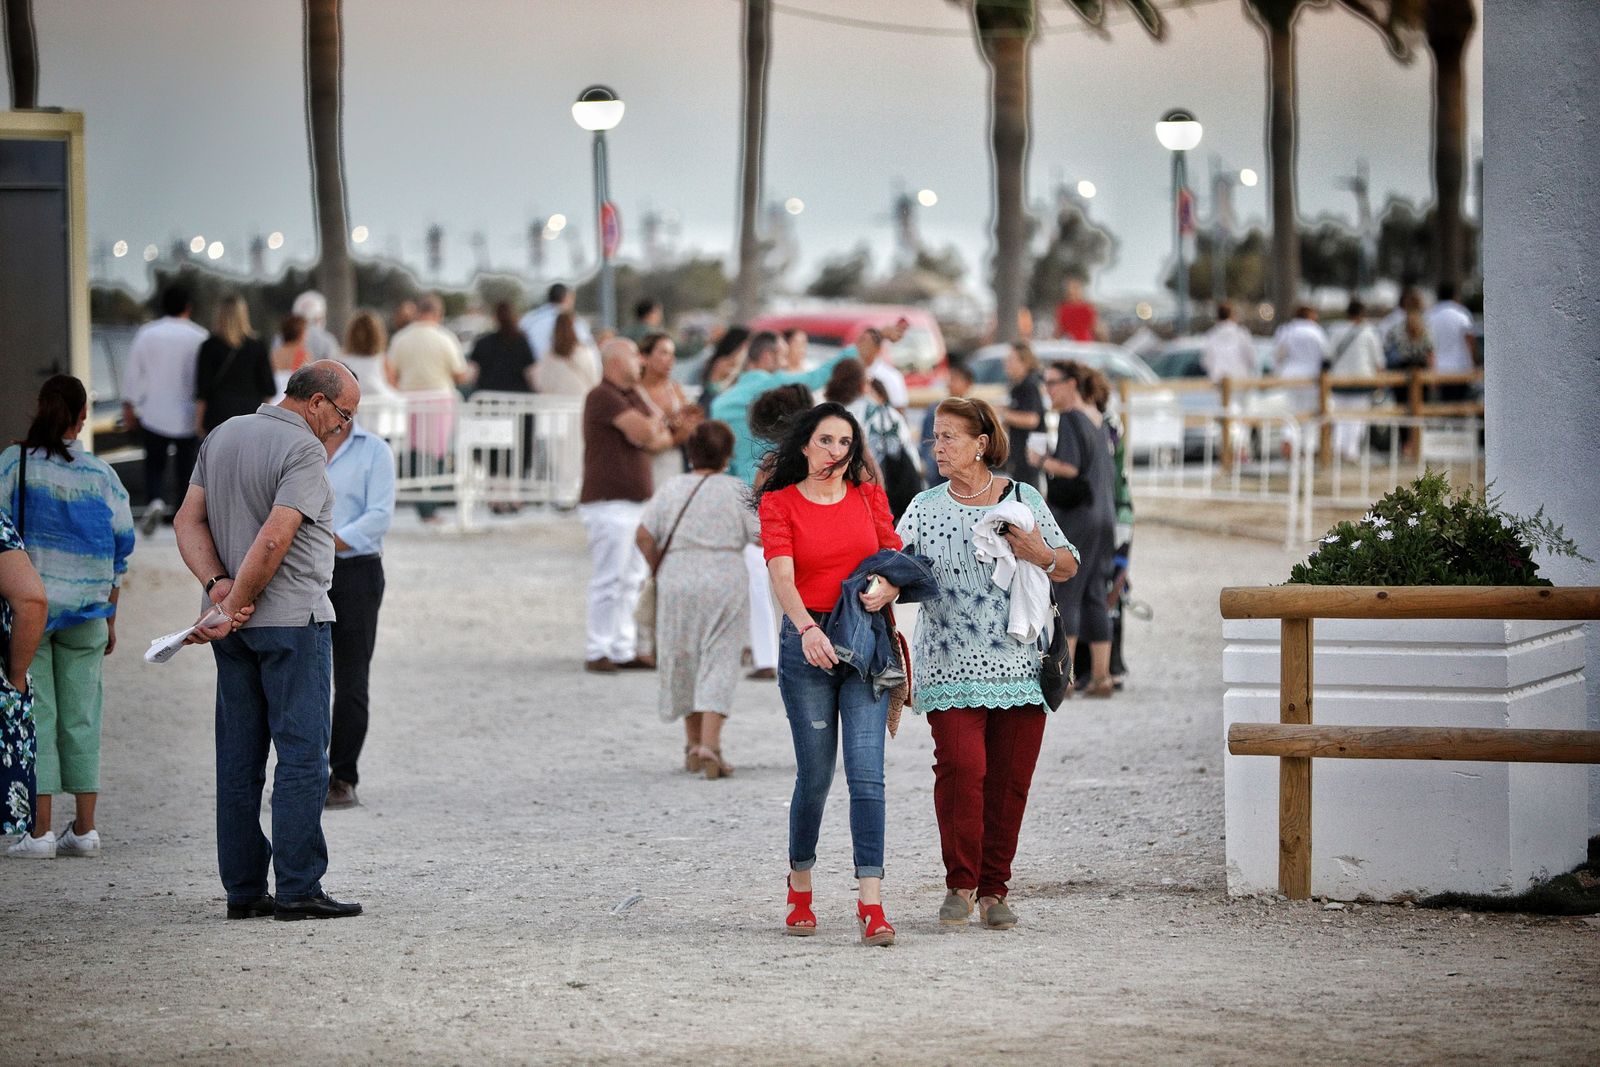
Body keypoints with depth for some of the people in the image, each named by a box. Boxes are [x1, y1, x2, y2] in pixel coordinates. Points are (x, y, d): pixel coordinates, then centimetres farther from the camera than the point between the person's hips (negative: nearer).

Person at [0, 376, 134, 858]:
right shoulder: (101, 475, 0)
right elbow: (120, 551, 5)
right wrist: (110, 616, 16)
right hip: (85, 611, 2)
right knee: (81, 718, 9)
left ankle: (39, 832, -2)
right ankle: (84, 828, 9)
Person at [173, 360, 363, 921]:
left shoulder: (222, 436, 13)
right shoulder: (304, 450, -13)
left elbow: (189, 521, 8)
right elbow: (273, 541, -21)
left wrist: (218, 584, -5)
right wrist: (233, 610, -15)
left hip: (235, 630, 8)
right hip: (293, 620, -8)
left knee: (239, 758, 8)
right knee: (302, 755, -4)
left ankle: (243, 889, 10)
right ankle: (298, 890, -7)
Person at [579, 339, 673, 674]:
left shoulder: (633, 397, 20)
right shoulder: (603, 397, -12)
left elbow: (653, 439, 14)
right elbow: (644, 432, -19)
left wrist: (655, 432, -7)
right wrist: (654, 421, 2)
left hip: (637, 501, 9)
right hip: (609, 501, -9)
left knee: (633, 580, 9)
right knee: (609, 580, -8)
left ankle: (624, 649, 13)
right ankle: (597, 652, -4)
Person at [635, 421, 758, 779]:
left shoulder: (670, 488, 2)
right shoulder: (736, 491, -3)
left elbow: (644, 535, -3)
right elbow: (762, 535, -6)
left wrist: (660, 568, 10)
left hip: (676, 585, 2)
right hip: (723, 585, -2)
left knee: (684, 661, 16)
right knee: (719, 663, -1)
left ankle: (693, 744, 22)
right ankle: (710, 744, -16)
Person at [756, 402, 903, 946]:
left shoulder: (869, 497, 10)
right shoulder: (779, 503, 1)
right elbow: (782, 575, -13)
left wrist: (887, 590, -13)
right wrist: (807, 628, -30)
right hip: (808, 643, -1)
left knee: (866, 772, -9)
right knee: (815, 774, 2)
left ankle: (871, 904, -14)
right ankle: (800, 888, 24)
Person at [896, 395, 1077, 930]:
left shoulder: (1023, 499, 7)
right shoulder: (925, 508, 8)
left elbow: (1068, 567, 14)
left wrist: (1041, 555, -7)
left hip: (1019, 664, 1)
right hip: (950, 665, -1)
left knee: (1009, 778, 2)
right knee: (960, 768, -15)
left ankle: (993, 888, 13)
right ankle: (960, 884, -1)